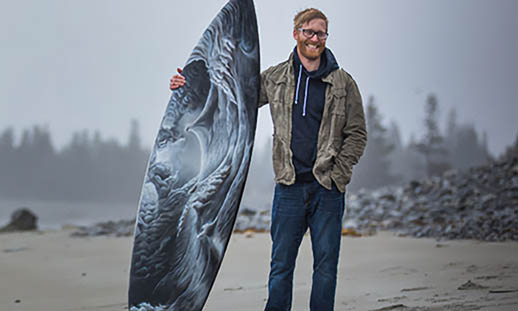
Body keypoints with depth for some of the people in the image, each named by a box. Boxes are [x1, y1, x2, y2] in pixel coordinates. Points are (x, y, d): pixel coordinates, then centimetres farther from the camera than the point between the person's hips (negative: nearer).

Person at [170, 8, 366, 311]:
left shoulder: (343, 82, 3)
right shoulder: (275, 78, 8)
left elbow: (357, 133, 4)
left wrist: (336, 174, -5)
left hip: (327, 188, -1)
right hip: (289, 186, 1)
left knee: (326, 265, 1)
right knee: (281, 266, 3)